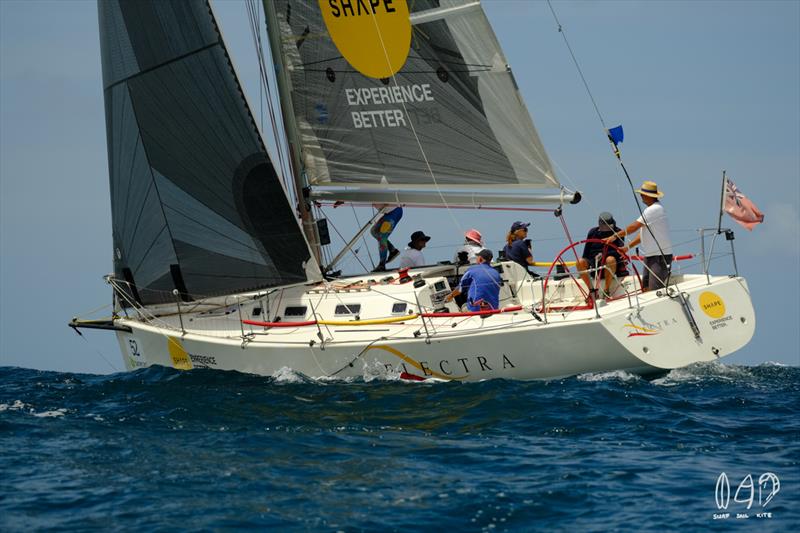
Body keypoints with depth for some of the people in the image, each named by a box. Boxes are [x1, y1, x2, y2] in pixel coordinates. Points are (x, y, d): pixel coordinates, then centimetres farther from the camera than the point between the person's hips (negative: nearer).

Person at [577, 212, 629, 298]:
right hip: (594, 263, 3)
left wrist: (603, 254, -26)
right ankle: (591, 289, -18)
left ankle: (606, 290, -29)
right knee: (580, 262, -27)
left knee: (610, 259, -39)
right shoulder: (593, 232, 10)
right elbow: (586, 252, 15)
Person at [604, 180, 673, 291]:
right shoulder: (651, 209, 17)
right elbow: (643, 233, 21)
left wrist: (615, 236, -9)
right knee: (645, 288, 8)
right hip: (649, 256, 10)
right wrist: (627, 247, 16)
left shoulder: (655, 209, -16)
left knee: (654, 290, -15)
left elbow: (634, 227, -17)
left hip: (661, 256, -10)